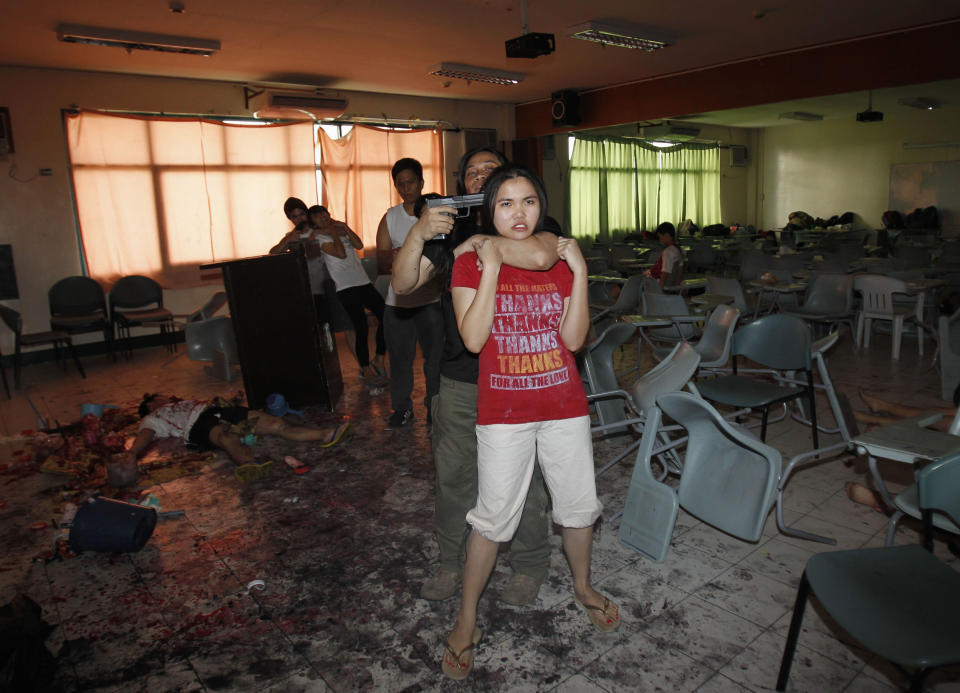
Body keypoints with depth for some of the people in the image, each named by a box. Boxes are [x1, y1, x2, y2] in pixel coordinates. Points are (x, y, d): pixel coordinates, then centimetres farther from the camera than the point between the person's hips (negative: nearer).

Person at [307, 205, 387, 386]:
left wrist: (344, 227, 1)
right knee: (362, 328, -11)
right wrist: (333, 232, -5)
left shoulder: (342, 232, 19)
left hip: (363, 282, 7)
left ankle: (379, 360, 16)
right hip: (346, 288, -7)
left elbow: (359, 245, 4)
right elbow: (341, 254, -14)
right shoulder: (320, 237, 0)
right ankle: (366, 370, 3)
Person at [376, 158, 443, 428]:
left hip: (431, 299, -2)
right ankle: (402, 407, 25)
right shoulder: (390, 218, 9)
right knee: (400, 357, 8)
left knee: (435, 357, 5)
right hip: (398, 301, 2)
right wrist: (393, 256, -19)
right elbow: (381, 262, 3)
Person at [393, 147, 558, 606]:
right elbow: (402, 284, -2)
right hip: (460, 379, 4)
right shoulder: (450, 233, 10)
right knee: (453, 473, 15)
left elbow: (541, 256, -31)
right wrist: (418, 233, -18)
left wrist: (478, 242, -19)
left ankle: (529, 566, 32)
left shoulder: (532, 227, -4)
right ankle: (451, 560, 35)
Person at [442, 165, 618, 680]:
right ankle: (466, 619, 23)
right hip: (503, 412, -3)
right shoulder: (470, 263, -4)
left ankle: (582, 587, 43)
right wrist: (491, 269, -20)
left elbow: (574, 339, -4)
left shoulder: (558, 261, 4)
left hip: (565, 406, 4)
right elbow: (473, 338, -17)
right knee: (493, 517, 3)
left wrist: (580, 273, -12)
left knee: (579, 506, 16)